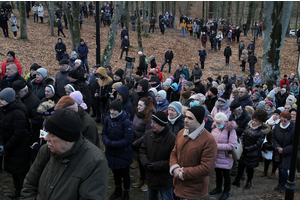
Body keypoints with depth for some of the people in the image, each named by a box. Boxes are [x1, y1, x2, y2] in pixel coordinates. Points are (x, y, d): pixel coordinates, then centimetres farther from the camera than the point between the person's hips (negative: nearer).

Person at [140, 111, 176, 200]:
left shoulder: (172, 139, -26)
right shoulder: (148, 134, -5)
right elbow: (142, 150, 4)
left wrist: (154, 166, -22)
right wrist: (146, 163, -15)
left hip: (165, 181, -6)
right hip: (151, 176, 6)